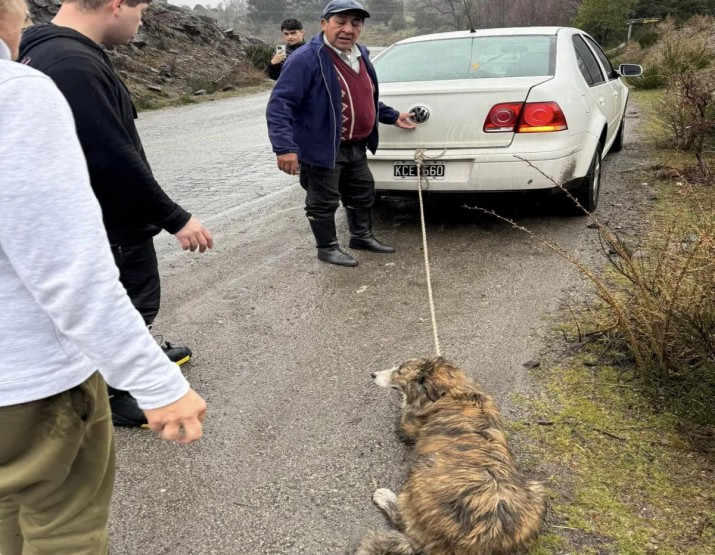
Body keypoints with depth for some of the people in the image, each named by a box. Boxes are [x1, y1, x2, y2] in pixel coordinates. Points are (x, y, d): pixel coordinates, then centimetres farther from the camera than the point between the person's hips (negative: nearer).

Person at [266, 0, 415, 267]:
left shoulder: (360, 54, 9)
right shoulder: (307, 59, -20)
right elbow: (280, 104, -24)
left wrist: (392, 116, 28)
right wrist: (284, 146, -33)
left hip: (356, 147, 9)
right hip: (322, 149, -8)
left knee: (363, 193, 21)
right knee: (323, 202, 5)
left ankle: (361, 236, 40)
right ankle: (327, 248, 23)